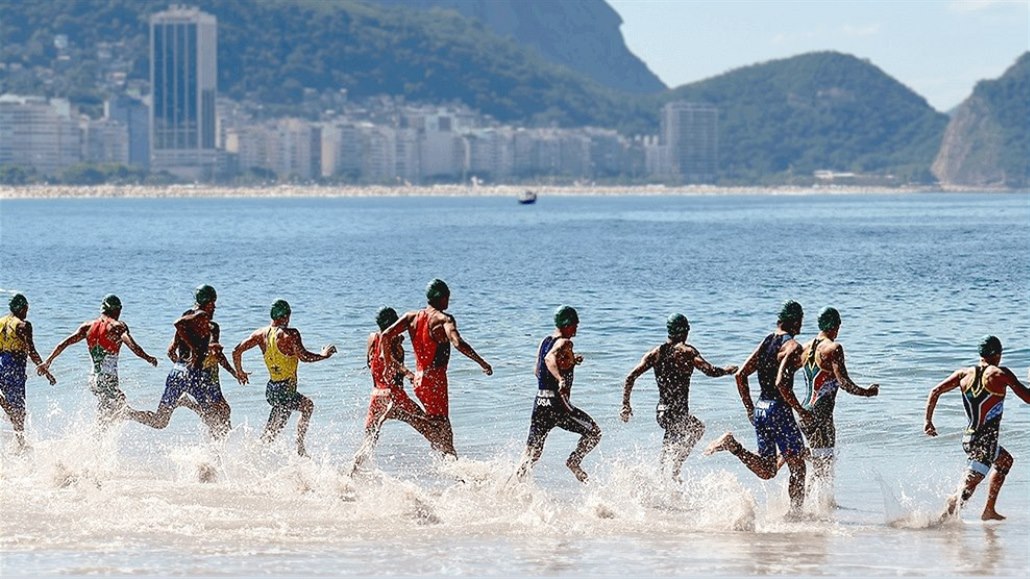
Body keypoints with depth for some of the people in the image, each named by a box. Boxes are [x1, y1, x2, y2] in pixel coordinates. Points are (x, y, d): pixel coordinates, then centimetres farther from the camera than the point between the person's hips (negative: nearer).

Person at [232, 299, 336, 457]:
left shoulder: (261, 334, 3)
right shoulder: (290, 334, -16)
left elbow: (237, 351, 2)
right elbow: (303, 356, -24)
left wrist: (240, 372, 18)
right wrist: (323, 355, -7)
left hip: (271, 388, 8)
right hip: (286, 389, -8)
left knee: (307, 405, 30)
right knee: (270, 434, -2)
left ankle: (300, 448, 32)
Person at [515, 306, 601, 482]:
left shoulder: (545, 342, 15)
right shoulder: (565, 343, -8)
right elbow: (550, 358, -30)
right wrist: (561, 380, -46)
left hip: (540, 402, 7)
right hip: (557, 404, -7)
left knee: (532, 454, 9)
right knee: (594, 432, 10)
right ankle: (574, 461, 1)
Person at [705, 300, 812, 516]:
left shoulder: (765, 342, 12)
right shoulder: (792, 346, -12)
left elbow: (741, 374, 11)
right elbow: (781, 383, -24)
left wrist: (750, 408, 17)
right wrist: (800, 411, -14)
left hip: (759, 409, 7)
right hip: (779, 410, -7)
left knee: (766, 470, 13)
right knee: (798, 466, 8)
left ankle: (733, 445, -6)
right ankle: (795, 511, 8)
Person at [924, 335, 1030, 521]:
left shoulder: (964, 374, 6)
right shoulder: (999, 374, -10)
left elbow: (935, 392, 5)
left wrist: (928, 421, 12)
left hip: (968, 438, 7)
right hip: (986, 442, -7)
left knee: (1005, 460, 31)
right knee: (967, 489, -7)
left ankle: (989, 510, 33)